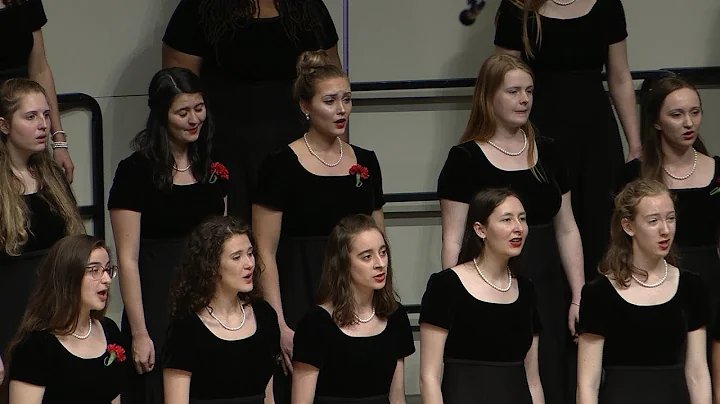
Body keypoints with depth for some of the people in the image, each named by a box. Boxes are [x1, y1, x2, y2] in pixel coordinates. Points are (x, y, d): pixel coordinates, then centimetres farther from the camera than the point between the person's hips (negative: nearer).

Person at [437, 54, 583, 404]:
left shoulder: (546, 152, 12)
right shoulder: (466, 159, -3)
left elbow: (567, 230, 14)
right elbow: (452, 240, -6)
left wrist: (579, 298, 7)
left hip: (548, 292, 5)